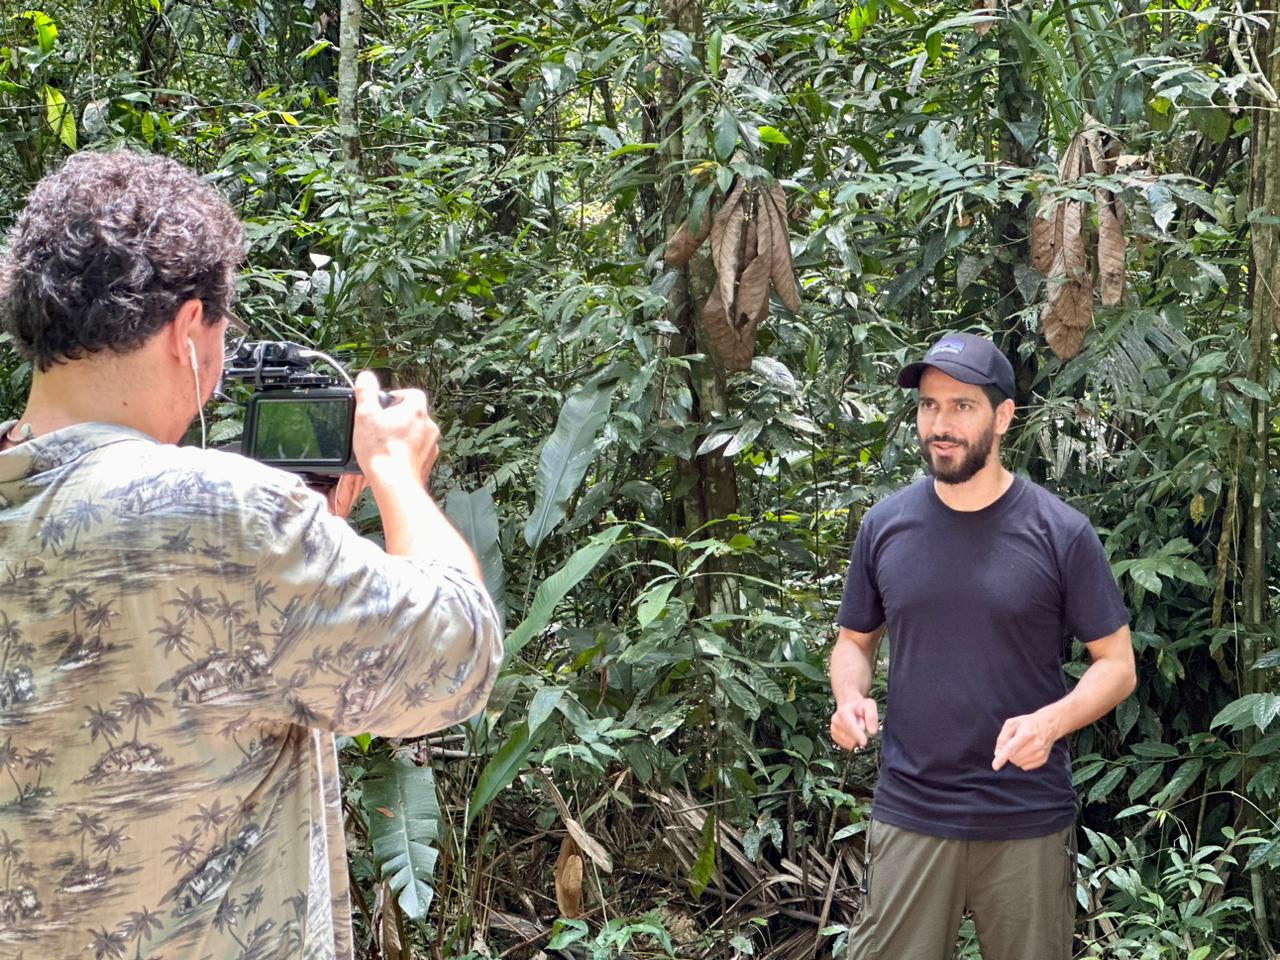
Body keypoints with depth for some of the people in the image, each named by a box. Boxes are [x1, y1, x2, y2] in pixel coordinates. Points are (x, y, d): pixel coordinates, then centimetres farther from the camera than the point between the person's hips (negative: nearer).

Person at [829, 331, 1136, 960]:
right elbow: (855, 641, 15)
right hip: (909, 813, 2)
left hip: (1029, 822, -1)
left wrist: (1050, 722, -20)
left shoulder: (1061, 533, -5)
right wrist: (850, 698, -8)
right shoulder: (885, 526, 3)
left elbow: (1117, 664, -1)